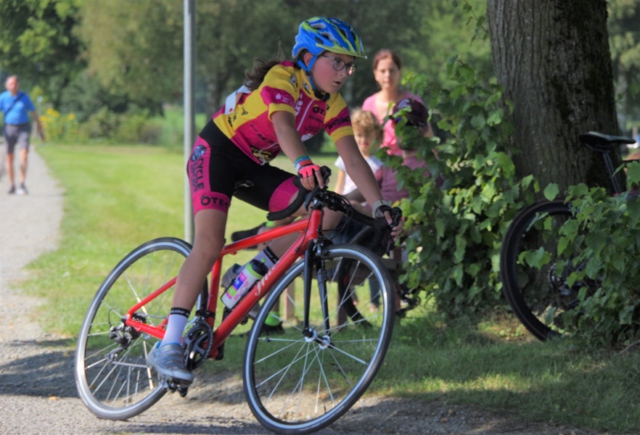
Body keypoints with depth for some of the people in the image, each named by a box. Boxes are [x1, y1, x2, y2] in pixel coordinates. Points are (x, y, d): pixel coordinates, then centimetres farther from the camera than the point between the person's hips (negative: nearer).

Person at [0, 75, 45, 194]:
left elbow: (33, 112, 6)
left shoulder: (24, 97, -3)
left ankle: (22, 184, -18)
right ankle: (12, 186, 14)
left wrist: (40, 129, 10)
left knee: (24, 154, -18)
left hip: (23, 128, -1)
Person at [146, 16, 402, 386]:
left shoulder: (333, 105, -4)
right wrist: (303, 164, -61)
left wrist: (381, 207, -25)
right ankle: (169, 345, -27)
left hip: (254, 168, 7)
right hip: (216, 151, -7)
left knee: (327, 212, -12)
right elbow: (283, 124, -42)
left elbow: (353, 158, -12)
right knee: (210, 243, -26)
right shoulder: (282, 78, -23)